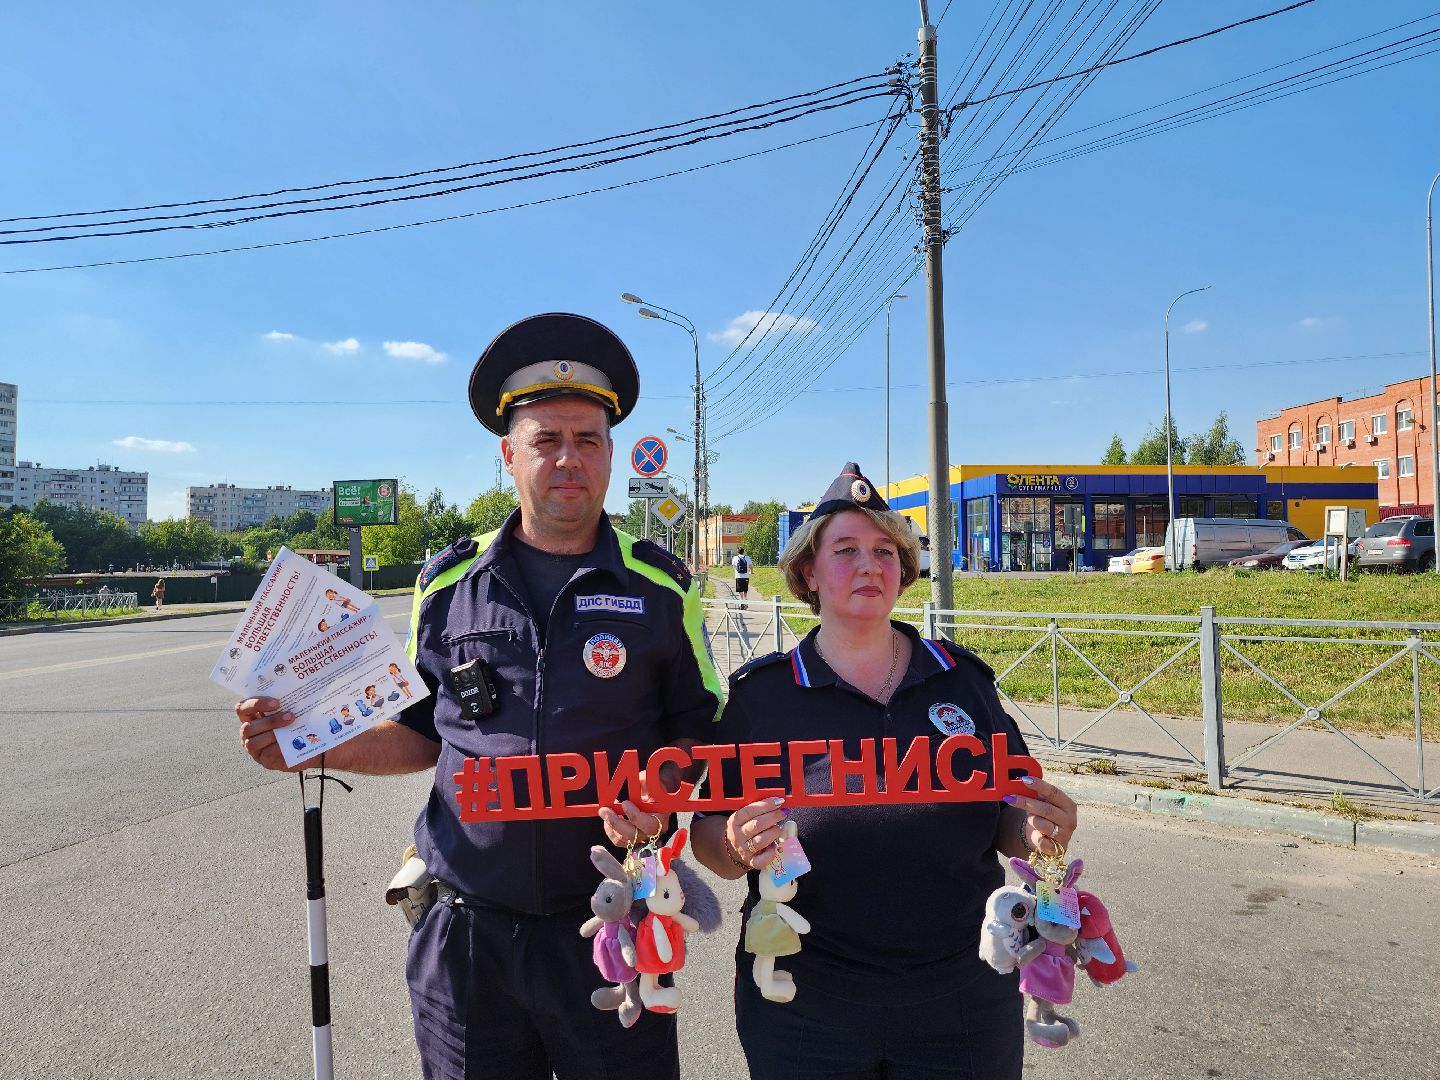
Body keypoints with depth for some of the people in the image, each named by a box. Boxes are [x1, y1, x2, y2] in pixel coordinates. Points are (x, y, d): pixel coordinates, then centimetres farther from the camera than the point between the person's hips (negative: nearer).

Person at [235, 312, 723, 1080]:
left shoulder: (659, 586, -3)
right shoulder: (449, 582, 2)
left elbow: (698, 729, 2)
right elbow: (423, 733, 11)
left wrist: (656, 792, -17)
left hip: (608, 928, -1)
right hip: (467, 930, 2)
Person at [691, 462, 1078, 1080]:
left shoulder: (964, 678, 1)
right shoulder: (761, 693, -5)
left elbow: (1009, 821, 8)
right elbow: (710, 840, -3)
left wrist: (1039, 832, -13)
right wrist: (741, 846, -24)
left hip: (964, 1000, 2)